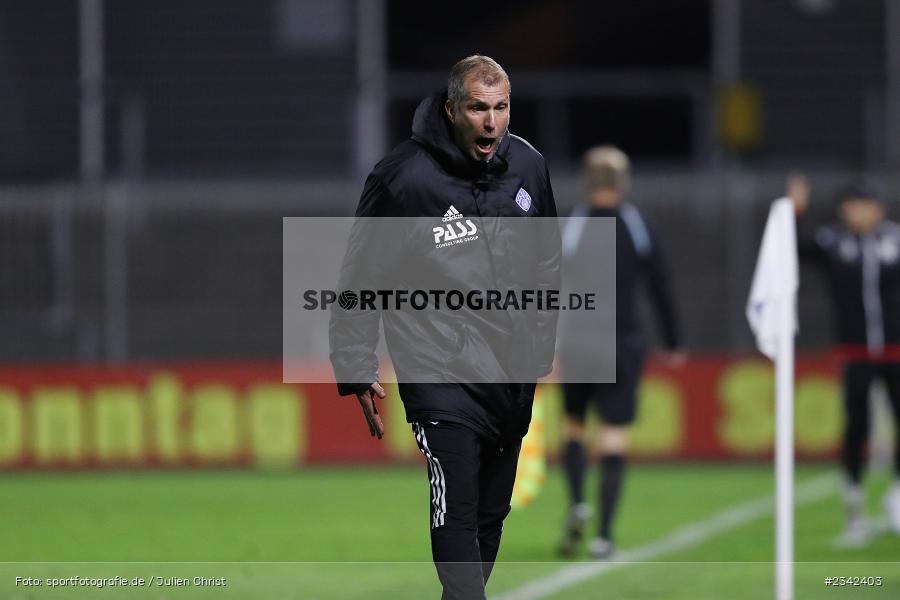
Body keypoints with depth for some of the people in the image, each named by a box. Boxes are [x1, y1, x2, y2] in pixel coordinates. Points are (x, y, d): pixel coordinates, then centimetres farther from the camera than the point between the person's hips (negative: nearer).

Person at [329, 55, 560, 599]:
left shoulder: (528, 165, 5)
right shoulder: (404, 176, -12)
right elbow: (361, 279, -3)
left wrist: (543, 346, 21)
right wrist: (358, 370, -3)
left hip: (513, 373, 6)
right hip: (441, 368, -6)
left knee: (492, 512, 13)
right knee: (457, 512, -17)